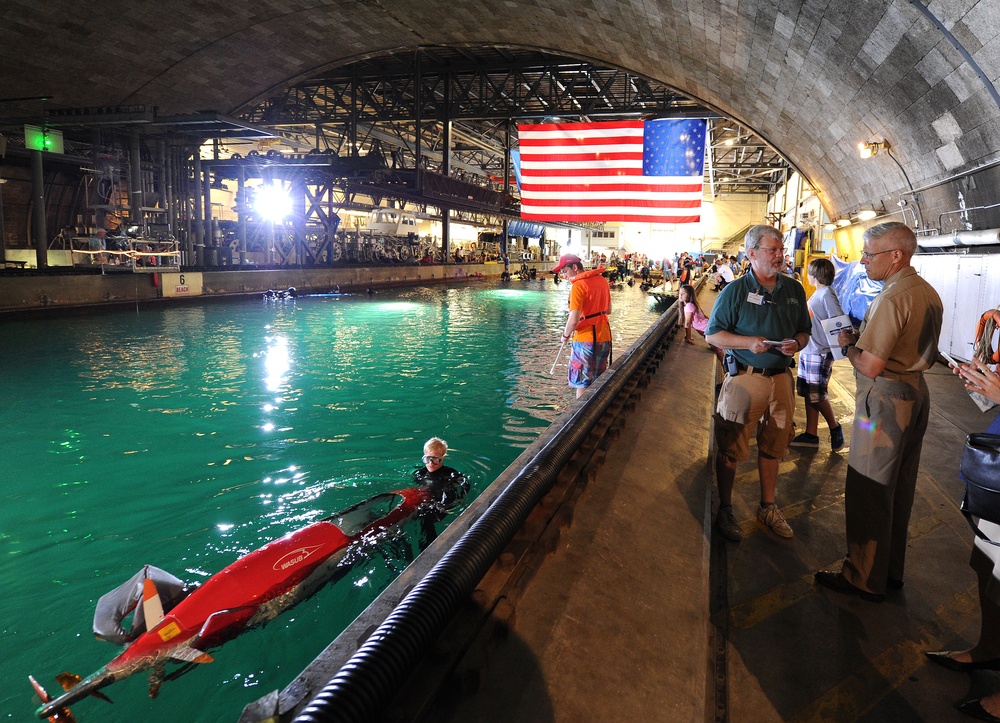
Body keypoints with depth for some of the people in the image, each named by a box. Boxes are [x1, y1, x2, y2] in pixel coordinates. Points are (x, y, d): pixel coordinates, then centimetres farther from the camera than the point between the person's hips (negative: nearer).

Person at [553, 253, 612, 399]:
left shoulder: (578, 285, -15)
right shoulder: (602, 280, 8)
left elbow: (574, 320, -20)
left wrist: (566, 335, -3)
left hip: (586, 339, -8)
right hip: (604, 337, 8)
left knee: (582, 383, 3)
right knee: (597, 381, 18)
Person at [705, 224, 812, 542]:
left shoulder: (795, 289, 8)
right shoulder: (735, 291, -6)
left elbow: (804, 331, 15)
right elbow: (712, 334, -6)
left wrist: (797, 343, -8)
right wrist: (749, 342, -19)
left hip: (781, 377, 5)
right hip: (744, 378, -4)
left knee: (773, 447, 16)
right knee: (730, 448, 2)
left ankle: (768, 507, 32)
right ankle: (725, 510, 18)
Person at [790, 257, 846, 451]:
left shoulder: (827, 295, -14)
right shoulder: (817, 294, 13)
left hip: (820, 353, -9)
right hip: (808, 350, 9)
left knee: (818, 395, -2)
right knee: (809, 394, 11)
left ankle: (835, 428, 18)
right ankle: (811, 434, 18)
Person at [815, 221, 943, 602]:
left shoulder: (892, 298, -22)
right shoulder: (929, 293, 8)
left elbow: (871, 366, -24)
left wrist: (848, 345, -6)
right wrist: (864, 337, 9)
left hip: (885, 400, -9)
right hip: (916, 394, 10)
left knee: (869, 492, 2)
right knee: (899, 490, 18)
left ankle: (865, 579, 14)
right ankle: (891, 570, 32)